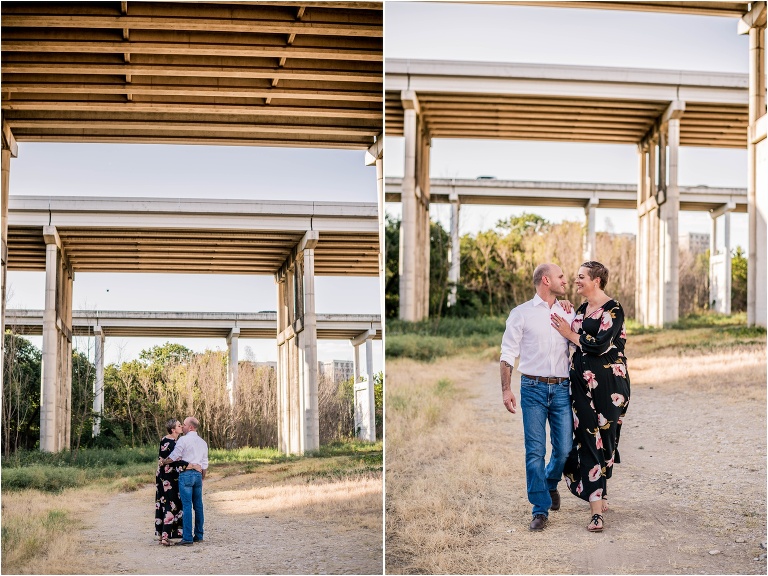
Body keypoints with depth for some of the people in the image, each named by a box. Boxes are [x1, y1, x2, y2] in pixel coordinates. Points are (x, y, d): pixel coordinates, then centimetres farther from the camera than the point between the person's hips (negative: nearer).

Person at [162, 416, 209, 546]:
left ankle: (187, 538, -11)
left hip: (186, 474, -7)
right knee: (198, 505, 11)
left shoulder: (183, 440, -7)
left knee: (187, 506, -8)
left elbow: (173, 458, -7)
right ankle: (199, 535, 16)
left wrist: (163, 462, 10)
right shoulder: (202, 442, 15)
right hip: (198, 474, 7)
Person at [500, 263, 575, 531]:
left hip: (562, 389, 3)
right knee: (535, 451, -5)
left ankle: (550, 484, 34)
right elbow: (508, 354, 1)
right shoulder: (521, 313, 4)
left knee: (564, 449, 2)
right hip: (533, 388, -3)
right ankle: (541, 509, 4)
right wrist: (506, 389, -6)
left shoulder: (568, 312, 15)